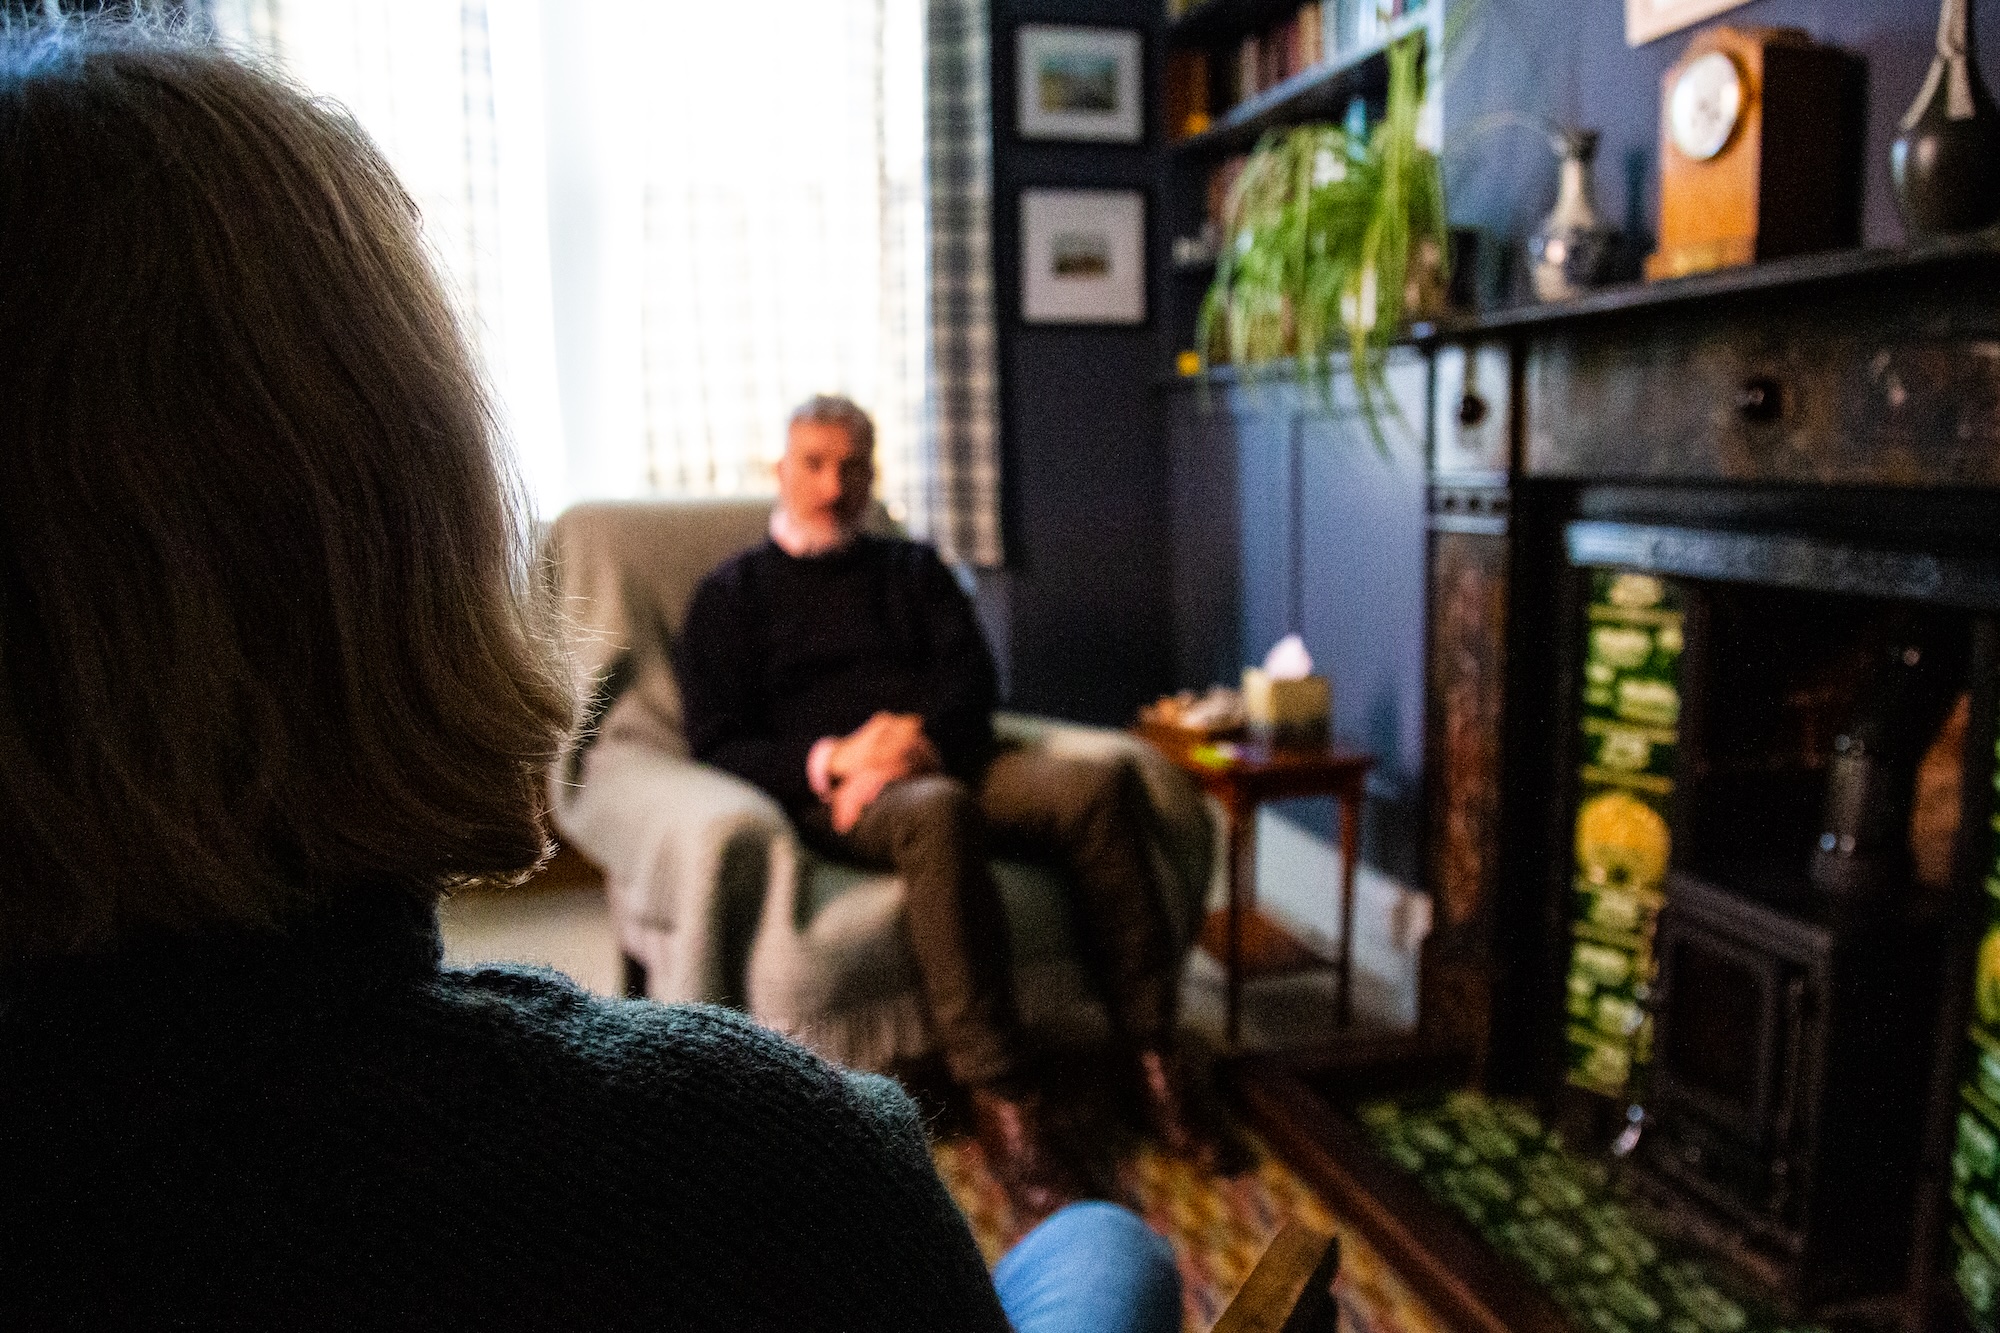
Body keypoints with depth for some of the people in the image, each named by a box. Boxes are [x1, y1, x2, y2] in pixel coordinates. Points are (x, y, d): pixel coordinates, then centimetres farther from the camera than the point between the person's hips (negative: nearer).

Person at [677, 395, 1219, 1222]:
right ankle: (1000, 1105, -38)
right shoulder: (732, 594, 17)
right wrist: (830, 759, -14)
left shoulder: (913, 570, 27)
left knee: (1100, 784, -27)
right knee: (937, 812, -40)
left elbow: (972, 678, 11)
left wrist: (917, 734, -12)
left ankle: (1151, 1059, -24)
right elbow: (718, 745, 5)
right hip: (827, 792, -3)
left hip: (950, 761, 4)